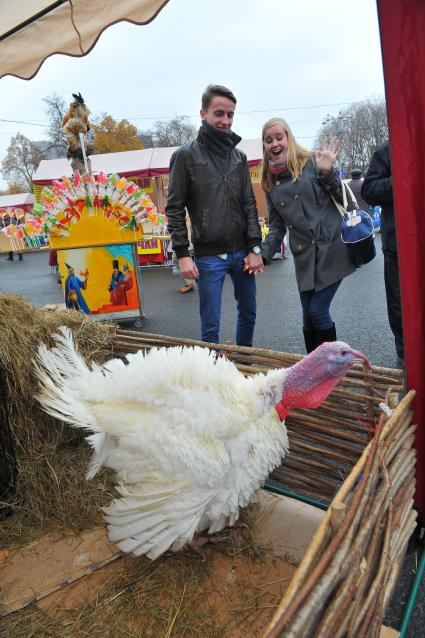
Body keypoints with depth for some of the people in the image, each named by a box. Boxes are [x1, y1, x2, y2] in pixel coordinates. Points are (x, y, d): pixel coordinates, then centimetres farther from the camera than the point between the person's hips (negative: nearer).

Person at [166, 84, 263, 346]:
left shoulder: (239, 156, 10)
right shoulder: (186, 155, -3)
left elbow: (249, 204, 8)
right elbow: (175, 208, -5)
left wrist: (255, 248, -1)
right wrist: (182, 254, -12)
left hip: (241, 252, 5)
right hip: (208, 256, -5)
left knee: (249, 312, 16)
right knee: (211, 325, 2)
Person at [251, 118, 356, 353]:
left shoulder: (312, 162, -1)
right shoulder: (270, 183, 11)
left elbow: (343, 198, -1)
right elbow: (277, 226, 14)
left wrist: (327, 172, -16)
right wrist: (263, 253, 0)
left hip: (331, 248, -4)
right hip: (304, 256, 4)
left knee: (318, 311, -5)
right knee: (308, 315, 7)